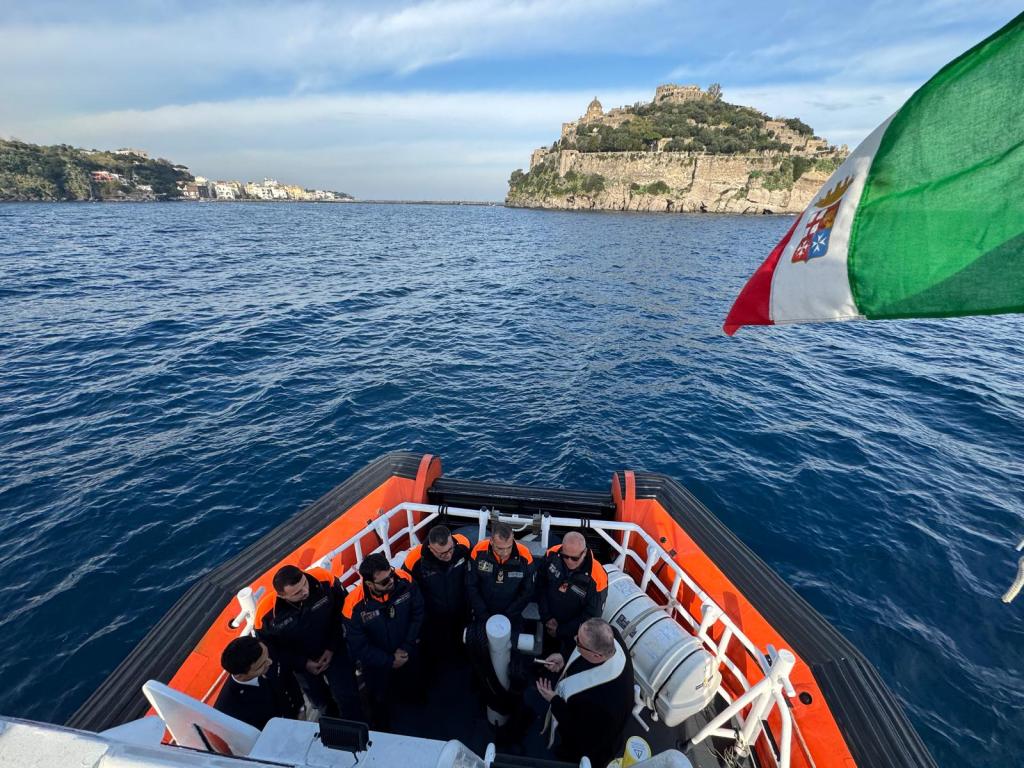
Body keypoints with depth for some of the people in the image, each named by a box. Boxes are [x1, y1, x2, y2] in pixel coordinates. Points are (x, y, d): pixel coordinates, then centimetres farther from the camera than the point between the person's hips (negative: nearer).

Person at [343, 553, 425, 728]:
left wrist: (406, 647, -14)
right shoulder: (355, 605, -33)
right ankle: (381, 727, 56)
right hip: (377, 663, -2)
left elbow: (418, 613, -14)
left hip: (408, 656, 2)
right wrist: (389, 661, -15)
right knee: (379, 700, 23)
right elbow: (358, 647, -20)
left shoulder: (405, 581, -30)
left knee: (413, 689, 29)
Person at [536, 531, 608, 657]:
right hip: (549, 623, 3)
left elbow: (591, 615, -20)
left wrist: (561, 631, -13)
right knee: (545, 655, 28)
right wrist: (546, 617, -12)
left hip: (574, 633, -3)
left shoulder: (597, 578, -33)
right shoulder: (552, 555, -25)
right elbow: (540, 585, -9)